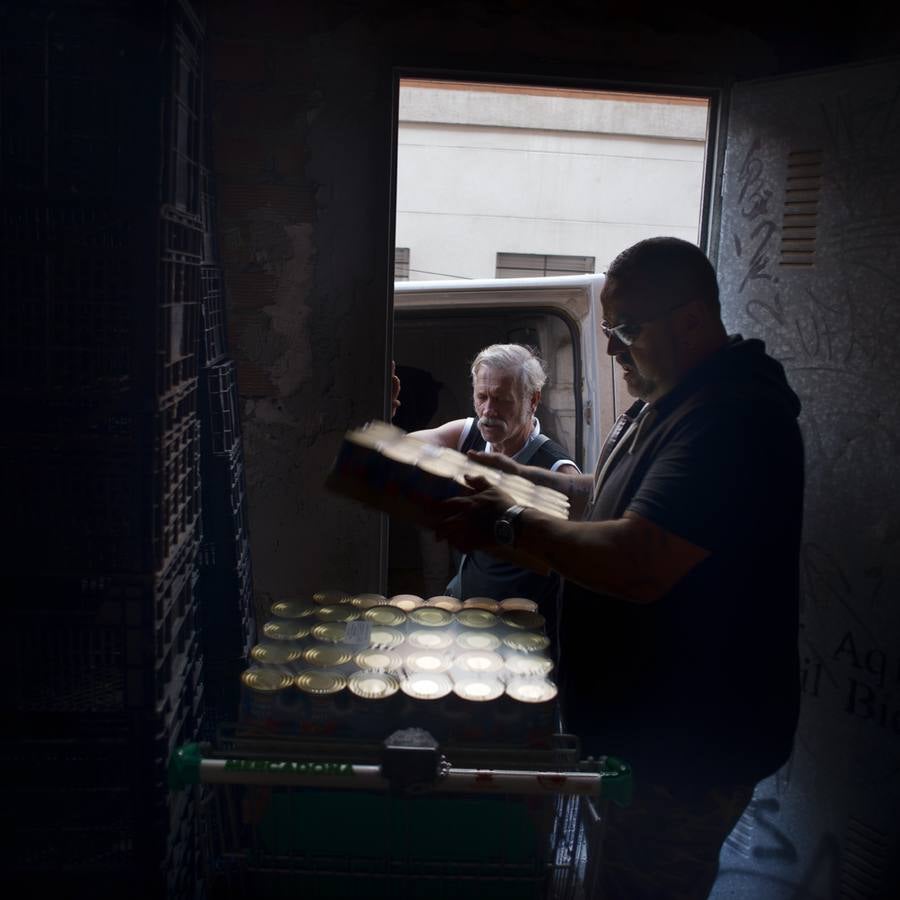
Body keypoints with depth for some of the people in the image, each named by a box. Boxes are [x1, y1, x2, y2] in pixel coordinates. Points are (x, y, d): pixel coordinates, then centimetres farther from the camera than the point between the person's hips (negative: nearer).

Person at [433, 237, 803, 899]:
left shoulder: (733, 419, -27)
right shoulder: (666, 401, 8)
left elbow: (637, 566, -35)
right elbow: (617, 500, 21)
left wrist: (509, 523, -22)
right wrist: (523, 478, 8)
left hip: (690, 744, -10)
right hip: (645, 717, 10)